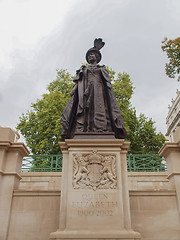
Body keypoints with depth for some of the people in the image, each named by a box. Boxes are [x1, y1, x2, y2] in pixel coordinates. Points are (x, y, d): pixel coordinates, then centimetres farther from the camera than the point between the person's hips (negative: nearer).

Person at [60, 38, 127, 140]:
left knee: (99, 108, -20)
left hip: (98, 89, -1)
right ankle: (83, 131, -28)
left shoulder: (102, 69, 26)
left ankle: (101, 131, -30)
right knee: (84, 110, -17)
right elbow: (77, 83, 18)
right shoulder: (83, 69, 30)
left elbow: (108, 84, 13)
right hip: (84, 91, 1)